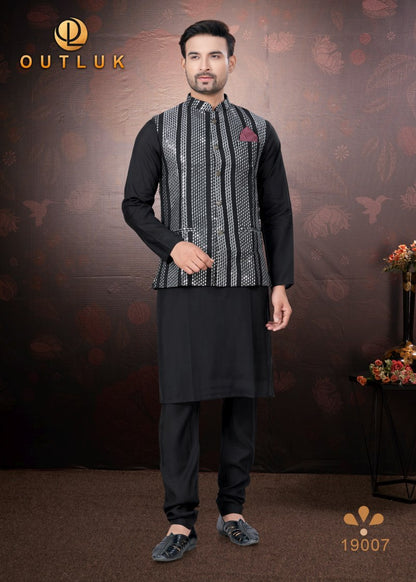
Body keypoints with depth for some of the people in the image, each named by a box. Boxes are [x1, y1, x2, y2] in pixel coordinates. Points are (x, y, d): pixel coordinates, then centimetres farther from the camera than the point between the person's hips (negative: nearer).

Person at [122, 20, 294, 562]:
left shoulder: (259, 131, 11)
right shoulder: (159, 130, 8)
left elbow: (278, 212, 10)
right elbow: (135, 203, 7)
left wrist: (281, 284, 3)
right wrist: (173, 245, -11)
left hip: (246, 283, 2)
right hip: (183, 286, -1)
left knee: (243, 398, 5)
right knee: (180, 401, -2)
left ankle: (233, 510, 20)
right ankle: (181, 522, 8)